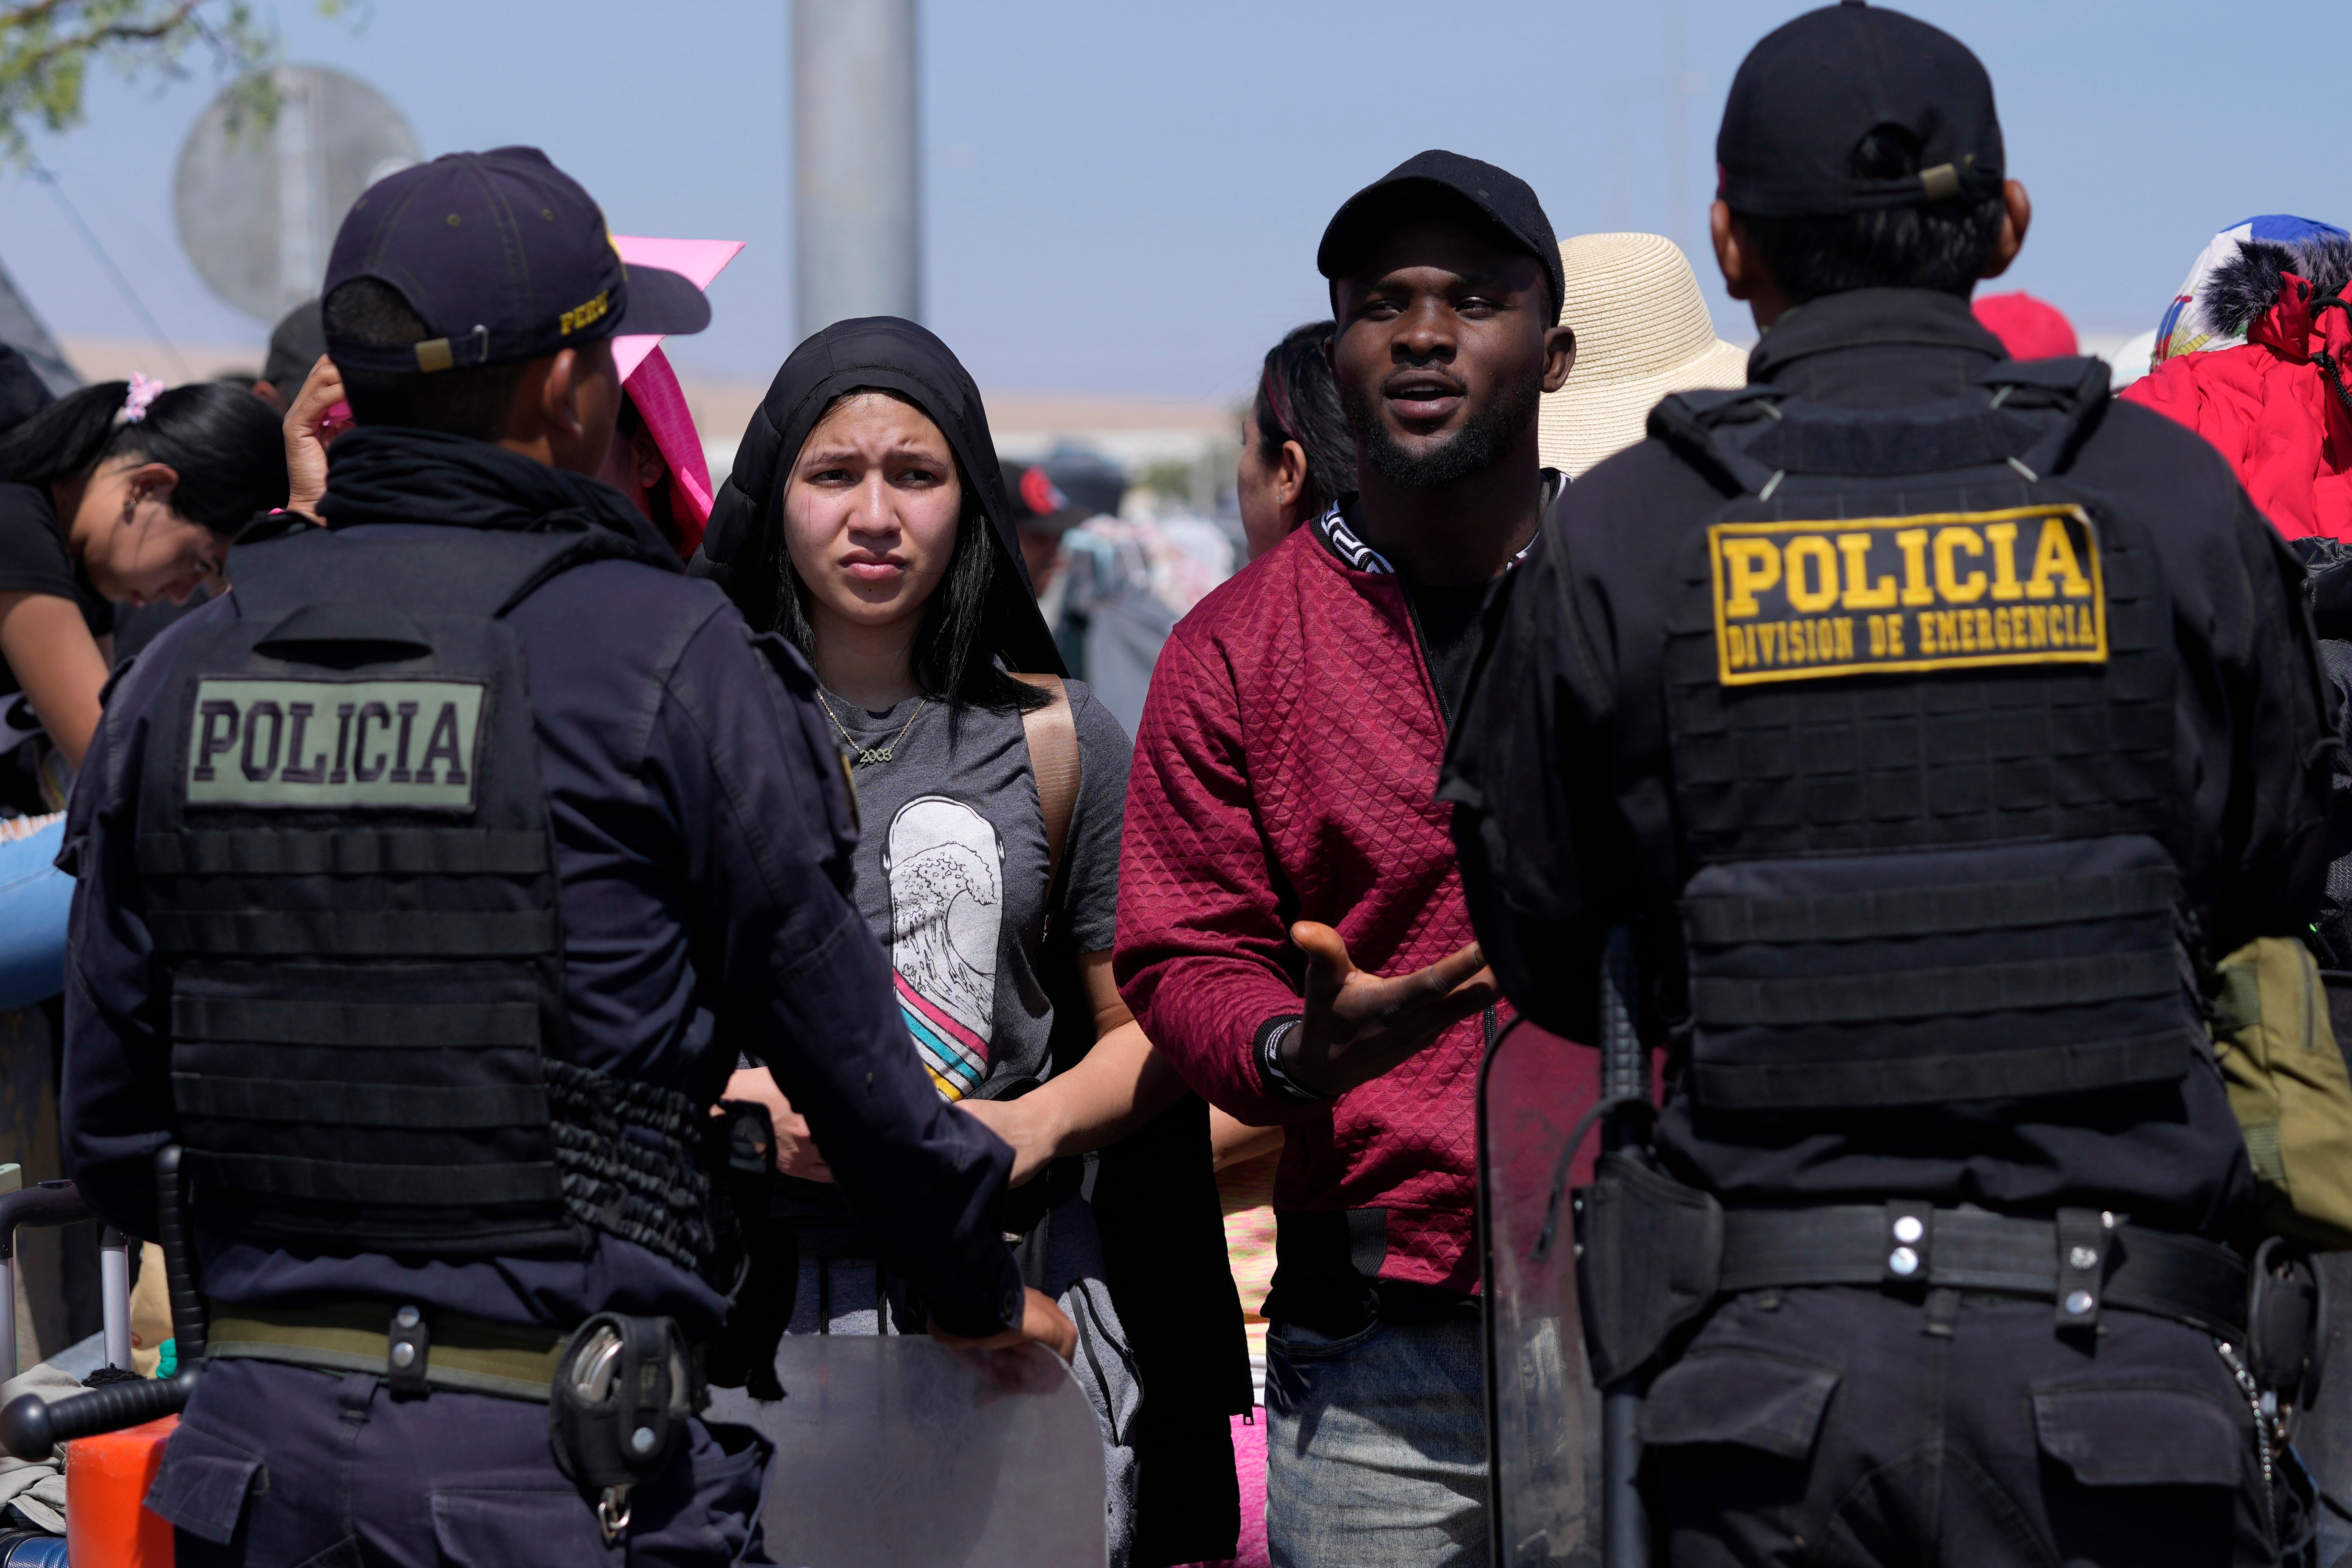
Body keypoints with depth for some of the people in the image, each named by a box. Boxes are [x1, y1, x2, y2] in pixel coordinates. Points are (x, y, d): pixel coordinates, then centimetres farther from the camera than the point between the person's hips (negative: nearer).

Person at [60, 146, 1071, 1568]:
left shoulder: (184, 674, 6)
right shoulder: (664, 659, -8)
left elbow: (113, 1127, 10)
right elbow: (843, 1037, -3)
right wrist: (978, 1288, 15)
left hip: (255, 1450, 5)